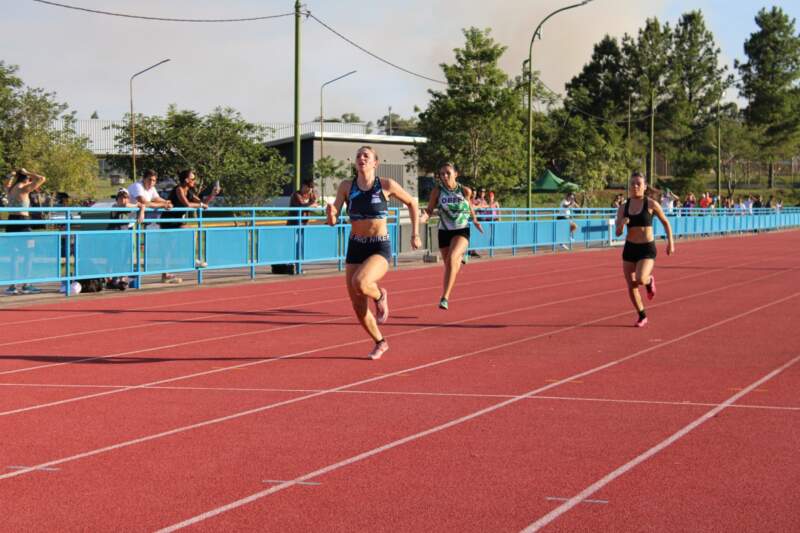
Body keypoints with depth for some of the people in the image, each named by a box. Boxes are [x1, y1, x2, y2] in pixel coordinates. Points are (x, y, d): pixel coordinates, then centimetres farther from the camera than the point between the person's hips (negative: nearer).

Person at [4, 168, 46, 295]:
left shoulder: (9, 189, 9)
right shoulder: (24, 189, -12)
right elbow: (42, 179, -16)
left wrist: (13, 175, 23)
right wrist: (26, 173, -5)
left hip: (11, 222, 7)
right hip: (22, 222, -7)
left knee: (14, 255, 12)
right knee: (28, 255, 2)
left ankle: (12, 286, 12)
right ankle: (26, 285, 1)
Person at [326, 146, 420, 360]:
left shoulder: (386, 185, -6)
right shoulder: (346, 186, 0)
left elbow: (412, 203, 10)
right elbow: (332, 221, -4)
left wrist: (415, 234, 8)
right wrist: (330, 213, -27)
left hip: (380, 248, -4)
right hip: (355, 248, 4)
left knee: (360, 283, -33)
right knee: (358, 306, 5)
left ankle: (379, 296, 3)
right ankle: (380, 342, 31)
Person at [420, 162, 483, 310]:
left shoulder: (465, 191, -8)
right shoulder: (437, 191, -7)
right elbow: (429, 210, -3)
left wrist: (475, 221, 19)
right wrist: (424, 217, -24)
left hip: (462, 231, -3)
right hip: (444, 231, 3)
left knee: (452, 258, -26)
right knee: (449, 265, 12)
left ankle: (445, 297, -28)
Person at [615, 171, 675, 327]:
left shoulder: (651, 204, -6)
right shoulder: (623, 207, 3)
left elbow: (665, 222, 7)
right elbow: (618, 233, 1)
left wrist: (670, 241, 4)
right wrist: (621, 224, -19)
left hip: (647, 249, -4)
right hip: (629, 248, 4)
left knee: (640, 280, -25)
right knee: (631, 286, 4)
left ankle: (649, 280, 14)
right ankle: (642, 316, 25)